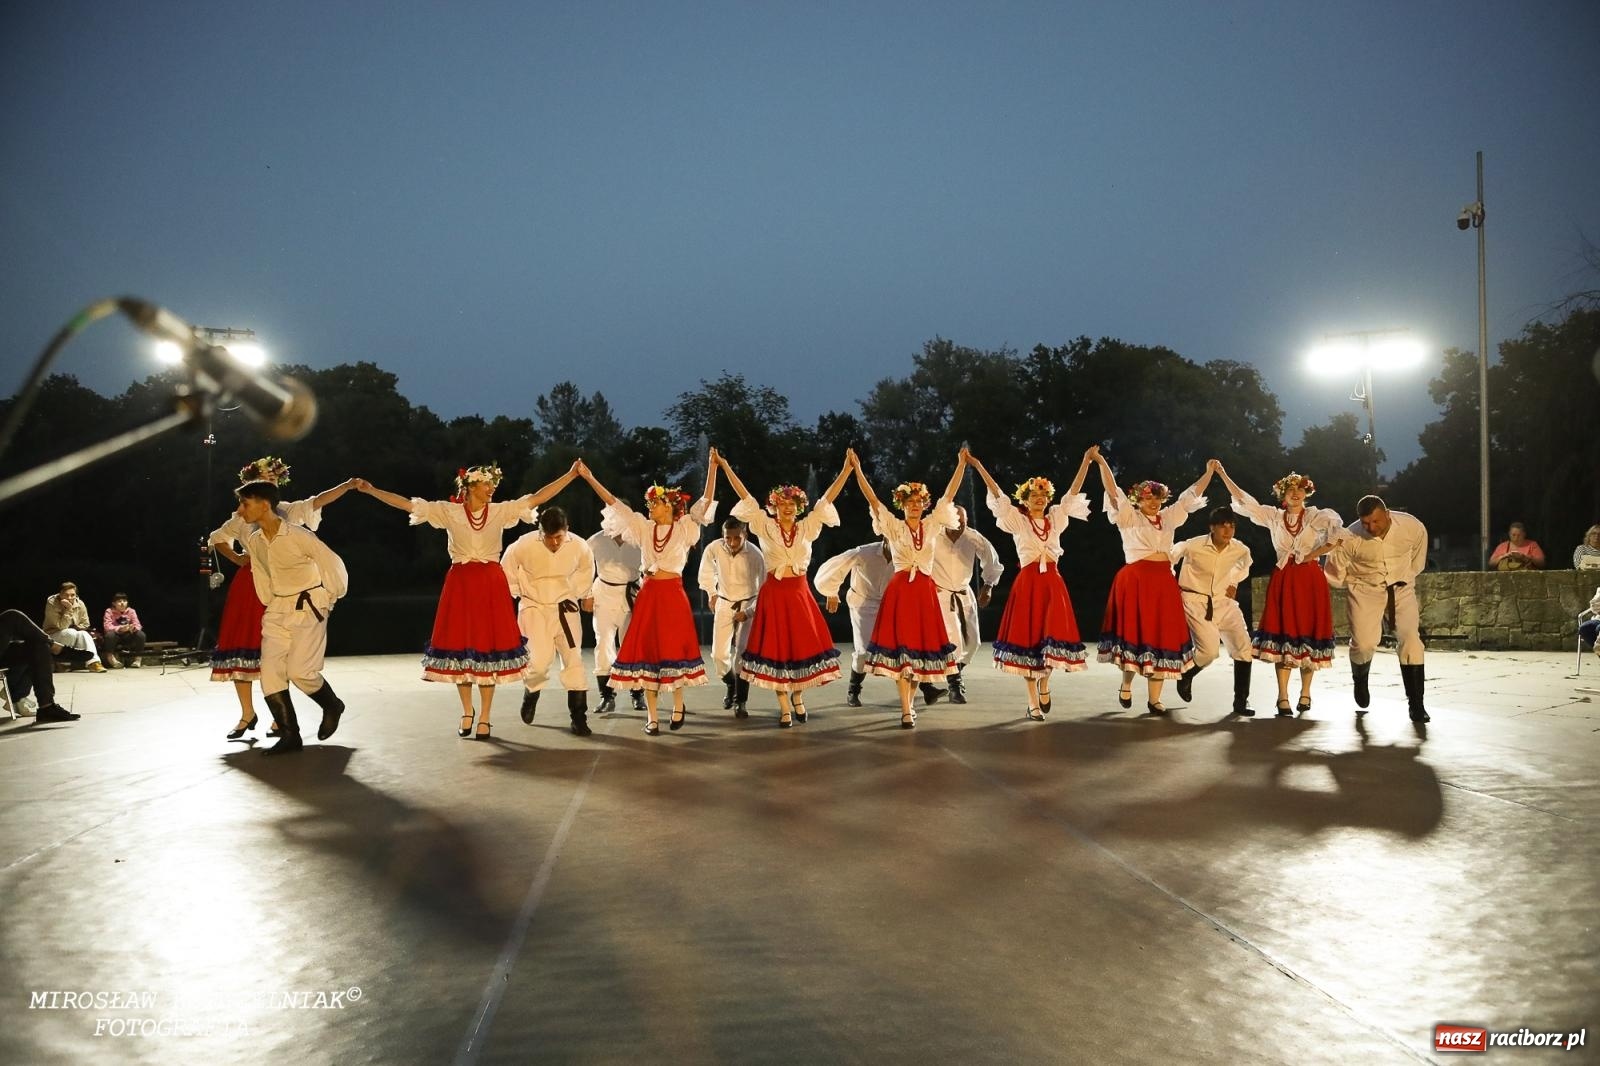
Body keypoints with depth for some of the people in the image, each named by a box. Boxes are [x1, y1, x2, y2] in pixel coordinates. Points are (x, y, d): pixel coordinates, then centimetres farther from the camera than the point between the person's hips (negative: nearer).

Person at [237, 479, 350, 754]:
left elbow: (334, 564, -14)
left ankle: (332, 706, 15)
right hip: (277, 609, 7)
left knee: (299, 670, -15)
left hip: (308, 608, -7)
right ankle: (289, 735, 6)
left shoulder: (298, 535, -20)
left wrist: (330, 599, -4)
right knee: (270, 672, -2)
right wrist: (269, 604, 14)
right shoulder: (253, 541, 1)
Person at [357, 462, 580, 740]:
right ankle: (467, 713, 23)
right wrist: (371, 489, -11)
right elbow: (406, 504, -4)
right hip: (460, 584, 0)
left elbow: (537, 497, -3)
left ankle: (484, 718, 9)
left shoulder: (501, 511, 1)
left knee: (489, 647, 0)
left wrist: (571, 474, -8)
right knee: (459, 646, 4)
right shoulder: (449, 511, -1)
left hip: (491, 585, 0)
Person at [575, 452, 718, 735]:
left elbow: (706, 501, -9)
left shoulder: (685, 529, -1)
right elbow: (613, 503, 6)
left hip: (673, 594, -3)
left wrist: (712, 467, -17)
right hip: (649, 594, 3)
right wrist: (589, 478, 3)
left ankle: (678, 707, 24)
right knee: (647, 650, 2)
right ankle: (651, 717, 8)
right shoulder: (644, 528, 7)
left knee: (675, 649, 3)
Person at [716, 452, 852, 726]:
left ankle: (798, 696, 28)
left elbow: (828, 498, 2)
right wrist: (726, 467, -6)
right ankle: (784, 708, 9)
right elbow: (745, 496, -3)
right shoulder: (765, 527, 0)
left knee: (804, 644, 5)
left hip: (799, 592, 2)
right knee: (776, 646, 1)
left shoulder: (807, 528, 5)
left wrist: (846, 469, -2)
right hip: (774, 592, -2)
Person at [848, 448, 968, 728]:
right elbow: (872, 499, -5)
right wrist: (857, 470, -12)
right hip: (900, 589, -3)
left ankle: (915, 695, 27)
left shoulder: (931, 525, 9)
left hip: (925, 590, 3)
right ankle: (906, 711, -7)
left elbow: (948, 495, 8)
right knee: (901, 647, -7)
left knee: (922, 644, 7)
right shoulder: (893, 527, 2)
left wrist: (962, 464, 6)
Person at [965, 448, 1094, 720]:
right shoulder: (1017, 520, 3)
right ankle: (1033, 702, 6)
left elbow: (1073, 492, 10)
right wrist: (978, 466, -8)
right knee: (1028, 636, -1)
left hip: (1052, 581, 3)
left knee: (1054, 635, -3)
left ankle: (1044, 683, 26)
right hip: (1028, 581, -3)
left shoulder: (1056, 518, 12)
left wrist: (1086, 462, 6)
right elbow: (997, 495, -3)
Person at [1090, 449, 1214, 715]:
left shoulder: (1169, 517, 16)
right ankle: (1126, 684, 18)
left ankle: (1154, 699, 7)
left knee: (1162, 635, 3)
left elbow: (1191, 496, 22)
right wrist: (1101, 462, -17)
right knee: (1134, 631, -4)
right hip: (1135, 580, -5)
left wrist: (1209, 472, 20)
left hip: (1163, 582, 5)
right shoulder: (1128, 517, 2)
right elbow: (1113, 491, -8)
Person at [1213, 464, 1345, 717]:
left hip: (1310, 580, -1)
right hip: (1283, 579, 1)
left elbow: (1338, 534, -12)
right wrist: (1223, 475, -5)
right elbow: (1244, 501, 1)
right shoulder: (1273, 516, 6)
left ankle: (1305, 693, 17)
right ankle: (1283, 697, -2)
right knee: (1283, 635, -3)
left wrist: (1315, 553, -13)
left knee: (1308, 633, 3)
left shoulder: (1317, 516, 2)